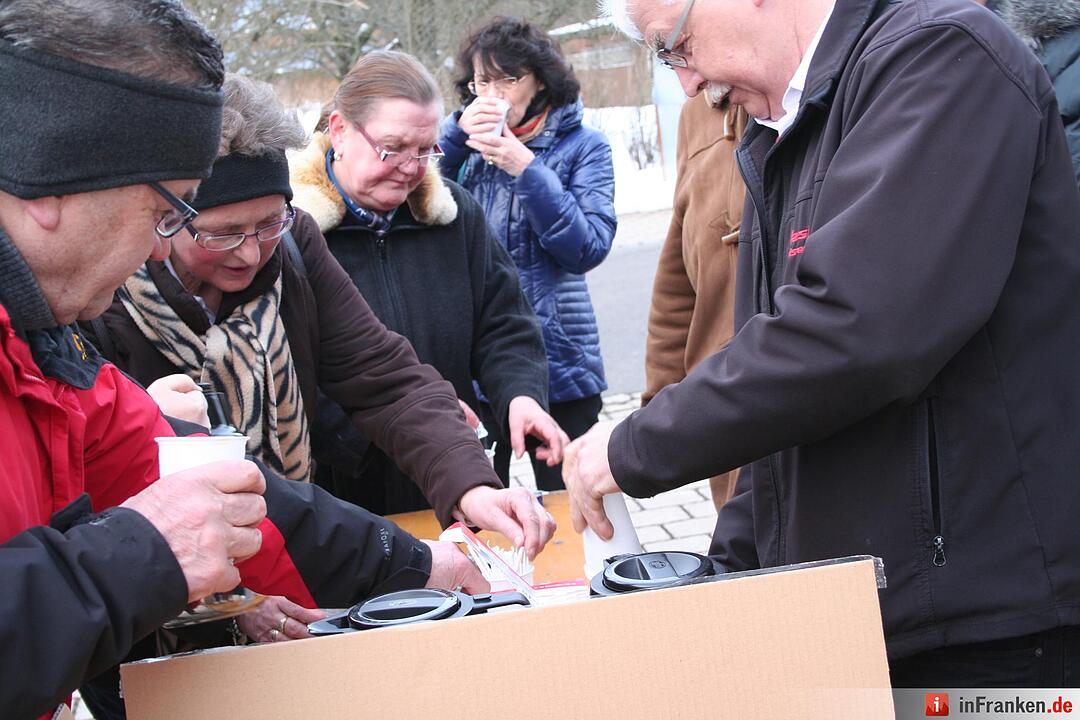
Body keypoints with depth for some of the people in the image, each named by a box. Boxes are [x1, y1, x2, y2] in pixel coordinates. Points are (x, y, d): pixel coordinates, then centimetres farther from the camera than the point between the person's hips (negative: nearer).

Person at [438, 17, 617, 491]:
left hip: (556, 360, -2)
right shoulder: (465, 143, 9)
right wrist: (455, 133, -12)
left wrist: (527, 170, -19)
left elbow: (589, 248, -12)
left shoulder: (580, 146, -1)